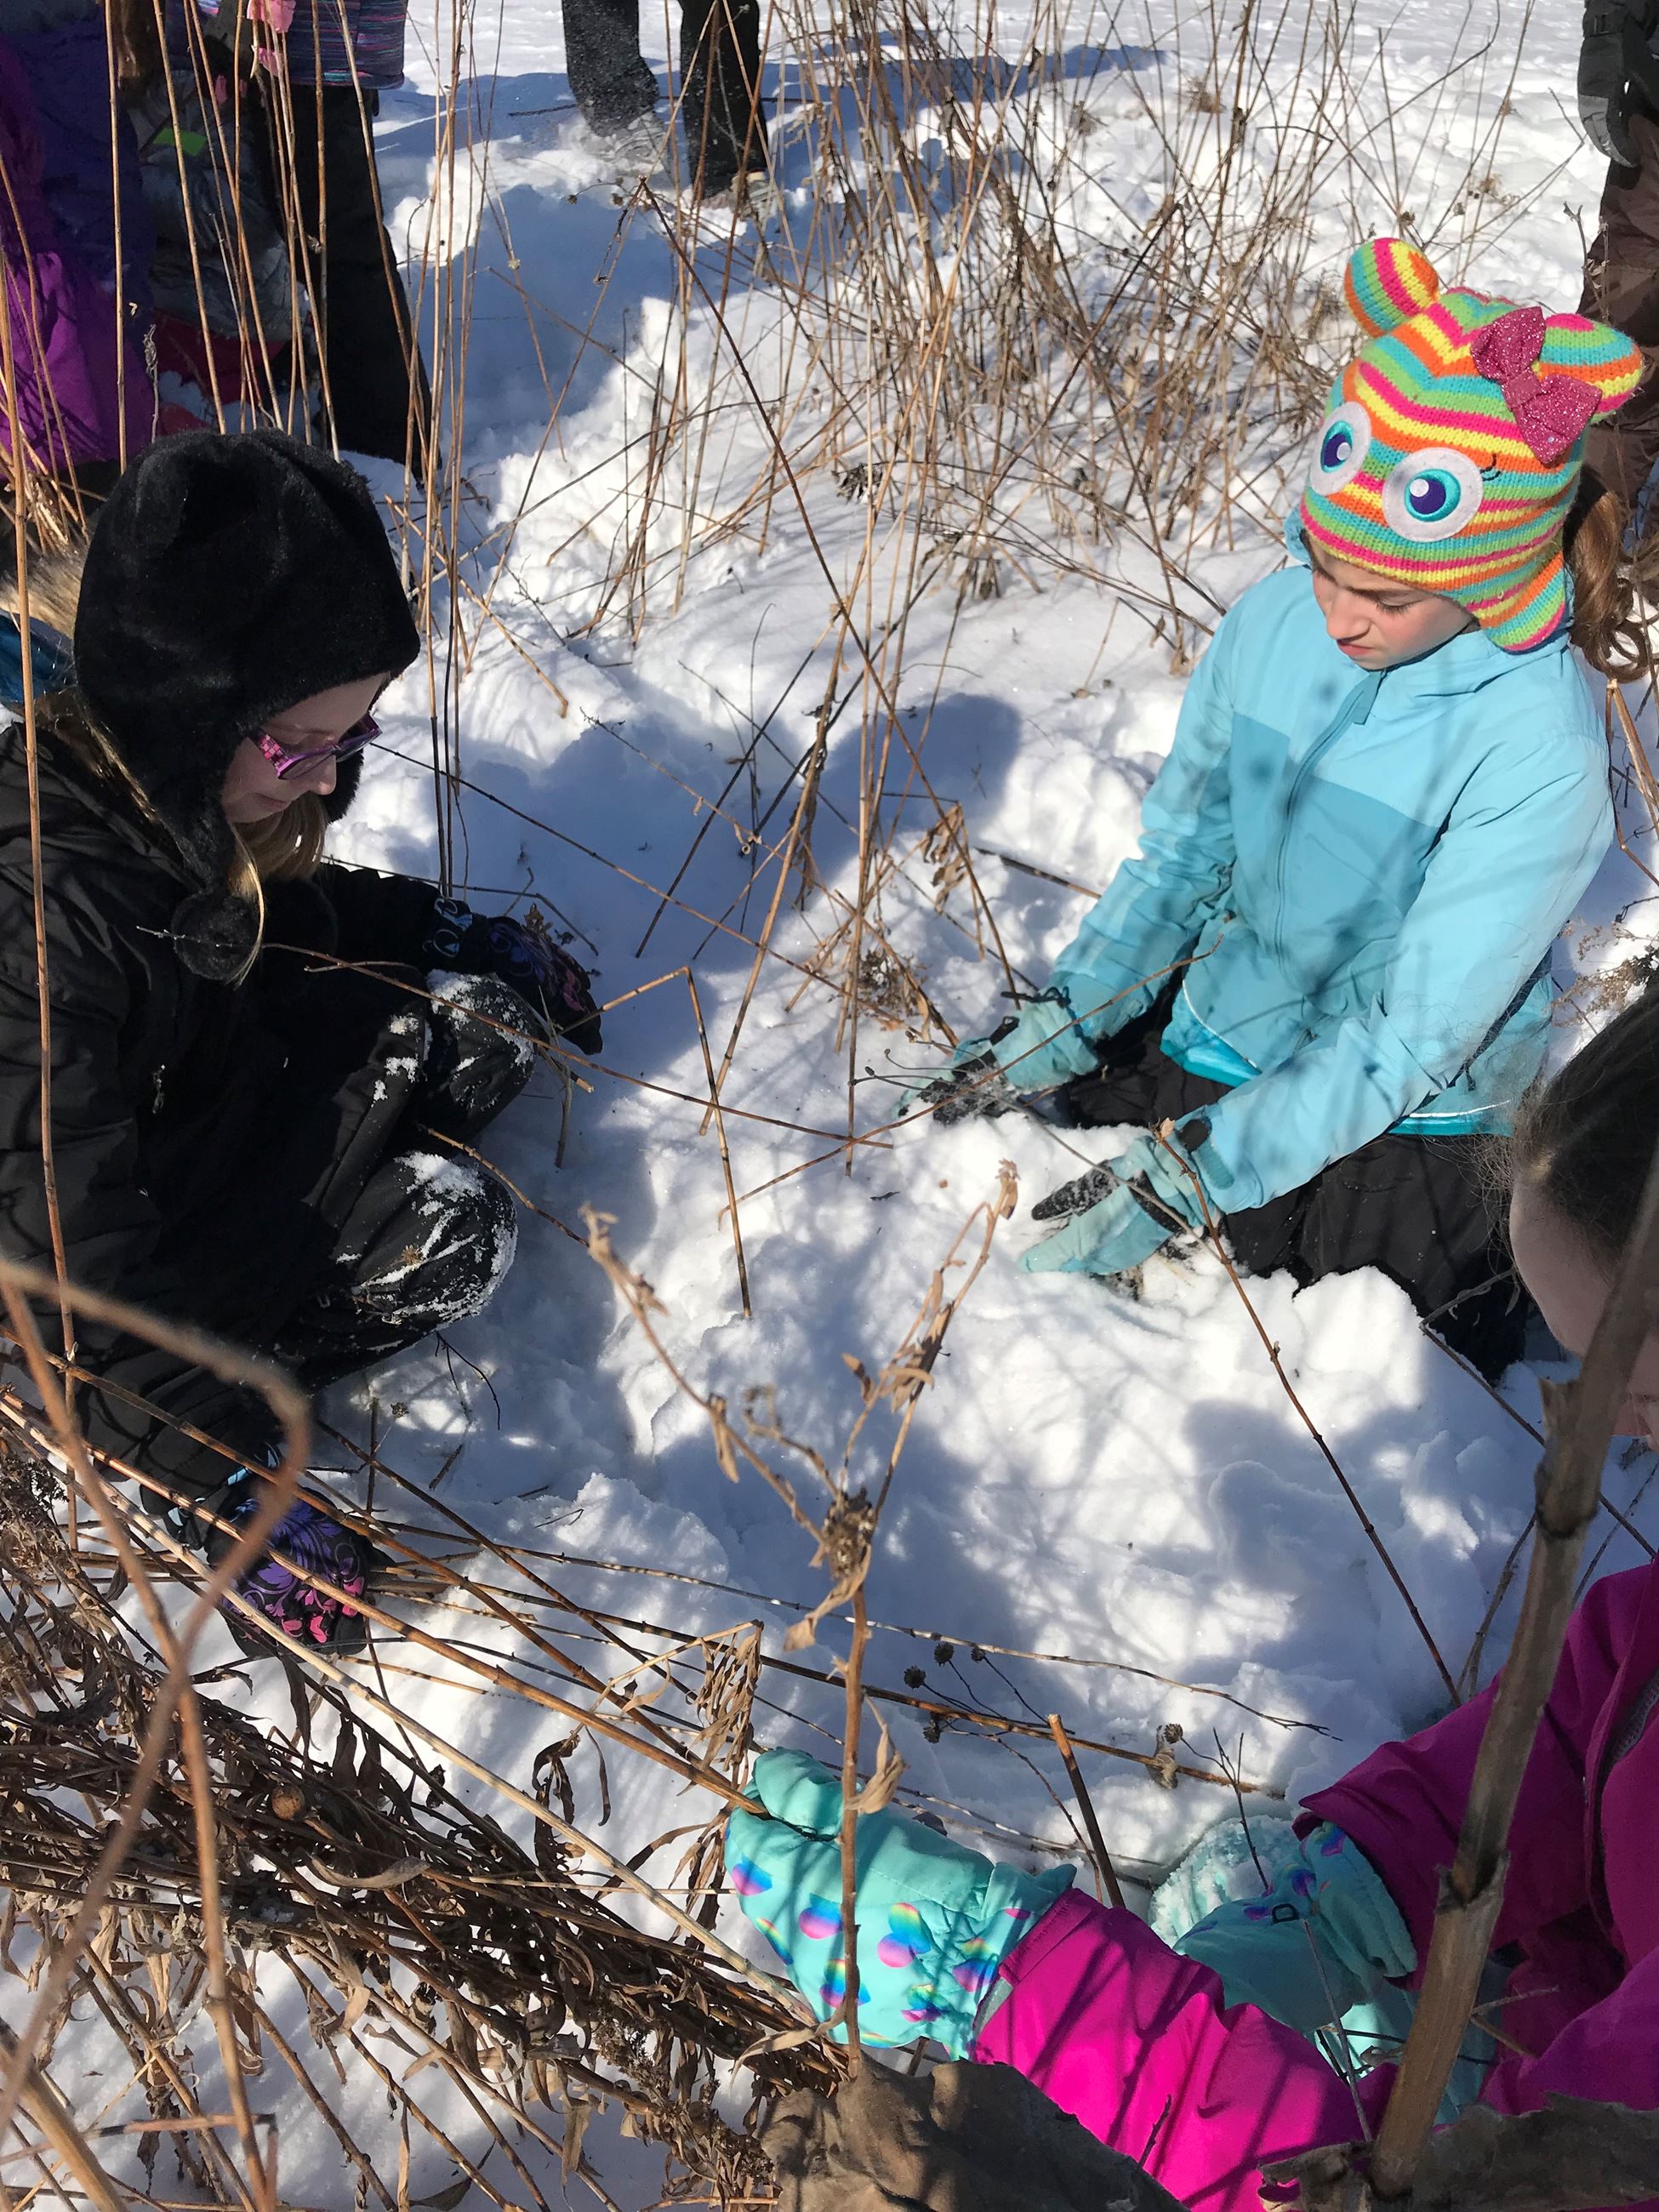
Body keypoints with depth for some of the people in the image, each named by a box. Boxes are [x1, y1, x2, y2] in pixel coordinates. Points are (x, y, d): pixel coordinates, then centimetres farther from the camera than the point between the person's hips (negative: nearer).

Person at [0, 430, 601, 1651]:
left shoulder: (186, 787, -15)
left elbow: (284, 908, 11)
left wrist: (450, 930, 6)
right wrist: (221, 1479, -34)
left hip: (236, 1070, 8)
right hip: (136, 1206, -8)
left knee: (483, 1011, -1)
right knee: (452, 1235, -19)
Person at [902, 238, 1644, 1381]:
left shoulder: (1539, 753, -27)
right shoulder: (1275, 621, -11)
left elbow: (1408, 1038, -25)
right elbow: (1182, 846, 1)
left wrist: (1188, 1179, -28)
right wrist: (1064, 1019, -8)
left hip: (1390, 1114, -5)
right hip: (1221, 1028, 5)